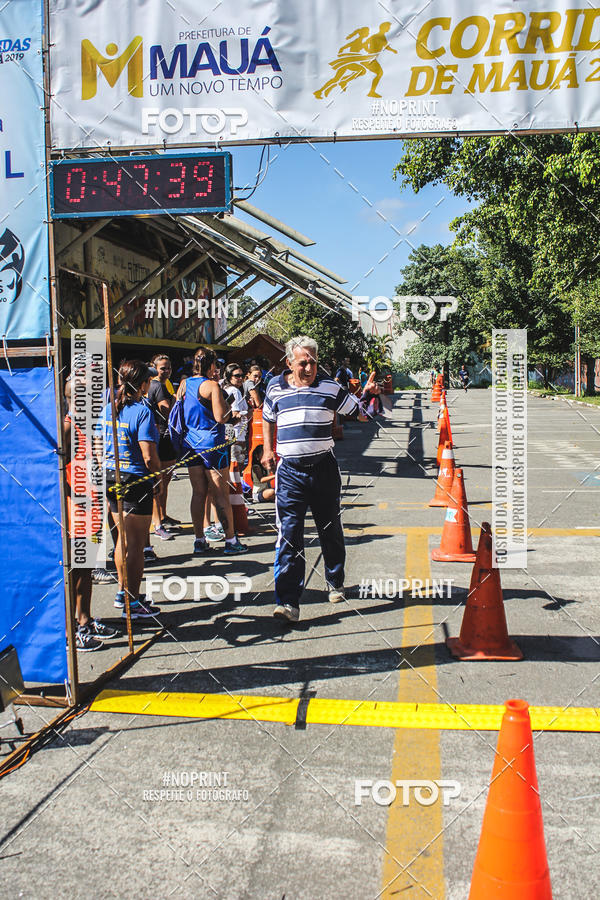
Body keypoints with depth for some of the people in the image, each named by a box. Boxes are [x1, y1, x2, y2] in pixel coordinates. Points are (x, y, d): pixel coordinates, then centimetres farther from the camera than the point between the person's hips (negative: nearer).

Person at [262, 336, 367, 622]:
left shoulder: (329, 387, 2)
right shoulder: (276, 388, 5)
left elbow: (359, 413, 8)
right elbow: (267, 418, 23)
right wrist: (268, 449, 15)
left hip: (324, 468, 1)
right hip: (290, 471, 0)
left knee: (330, 531, 14)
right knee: (289, 533, -9)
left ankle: (336, 584, 35)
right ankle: (288, 601, -9)